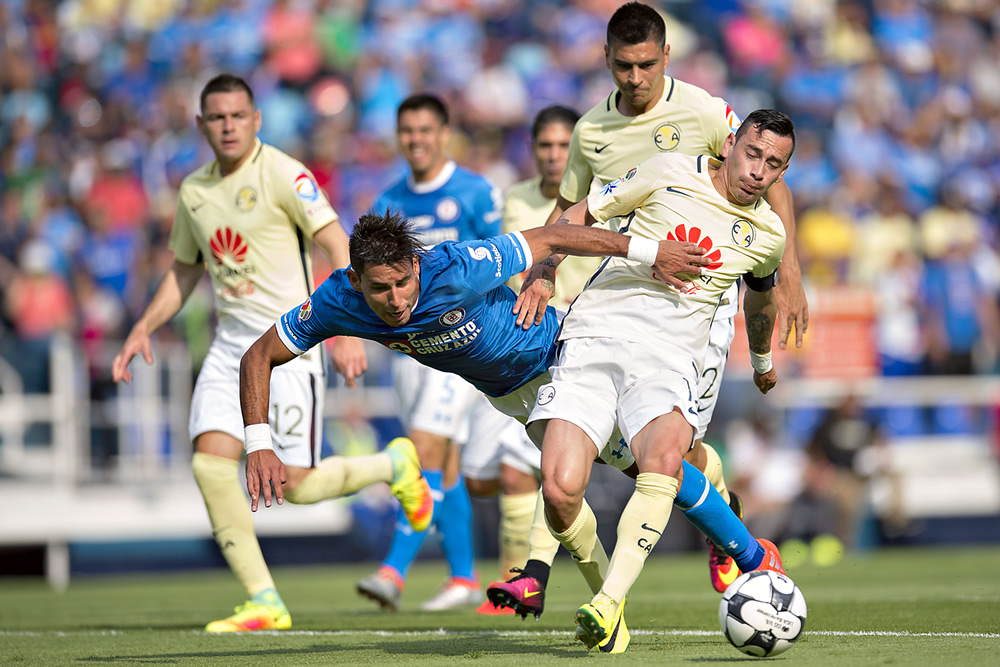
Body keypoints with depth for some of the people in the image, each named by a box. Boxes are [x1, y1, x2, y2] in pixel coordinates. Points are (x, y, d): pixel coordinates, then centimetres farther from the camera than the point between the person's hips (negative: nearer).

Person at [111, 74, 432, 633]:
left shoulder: (281, 174, -10)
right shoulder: (194, 191, 10)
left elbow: (338, 248, -13)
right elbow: (186, 269, 25)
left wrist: (347, 332, -21)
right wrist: (144, 329, 14)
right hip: (232, 343, 6)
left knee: (295, 486, -8)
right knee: (211, 463, -11)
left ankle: (393, 465, 22)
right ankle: (264, 603, -3)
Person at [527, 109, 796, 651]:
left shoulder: (768, 234, 14)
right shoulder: (668, 174, 3)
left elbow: (759, 299, 37)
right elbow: (576, 217, 12)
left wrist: (762, 361, 52)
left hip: (669, 357, 1)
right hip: (594, 336, -1)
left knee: (665, 459, -34)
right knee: (560, 487, -21)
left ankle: (608, 604, -34)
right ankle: (601, 581, 8)